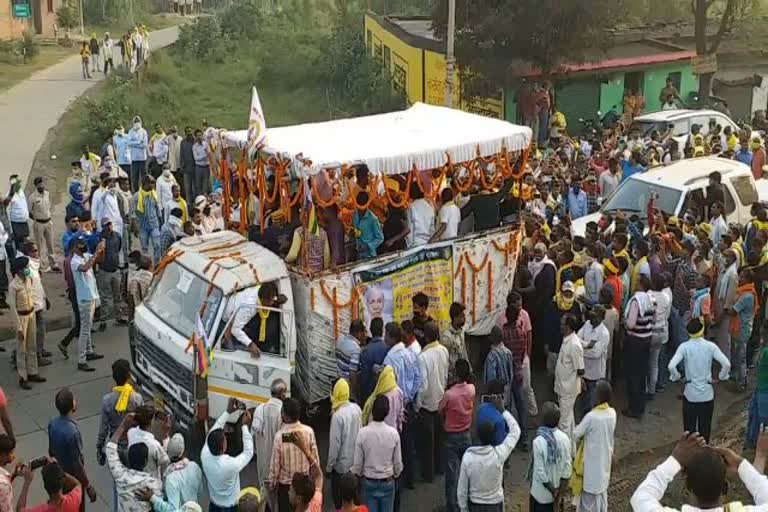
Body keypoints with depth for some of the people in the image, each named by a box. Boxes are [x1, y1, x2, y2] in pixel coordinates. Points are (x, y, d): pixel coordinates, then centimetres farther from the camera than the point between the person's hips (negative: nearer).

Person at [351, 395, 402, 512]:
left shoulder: (363, 433, -19)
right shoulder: (393, 433, -16)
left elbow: (358, 462, -11)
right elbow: (398, 462, -5)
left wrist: (358, 475, 11)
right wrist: (396, 475, 16)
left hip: (369, 481, 0)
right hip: (388, 481, 0)